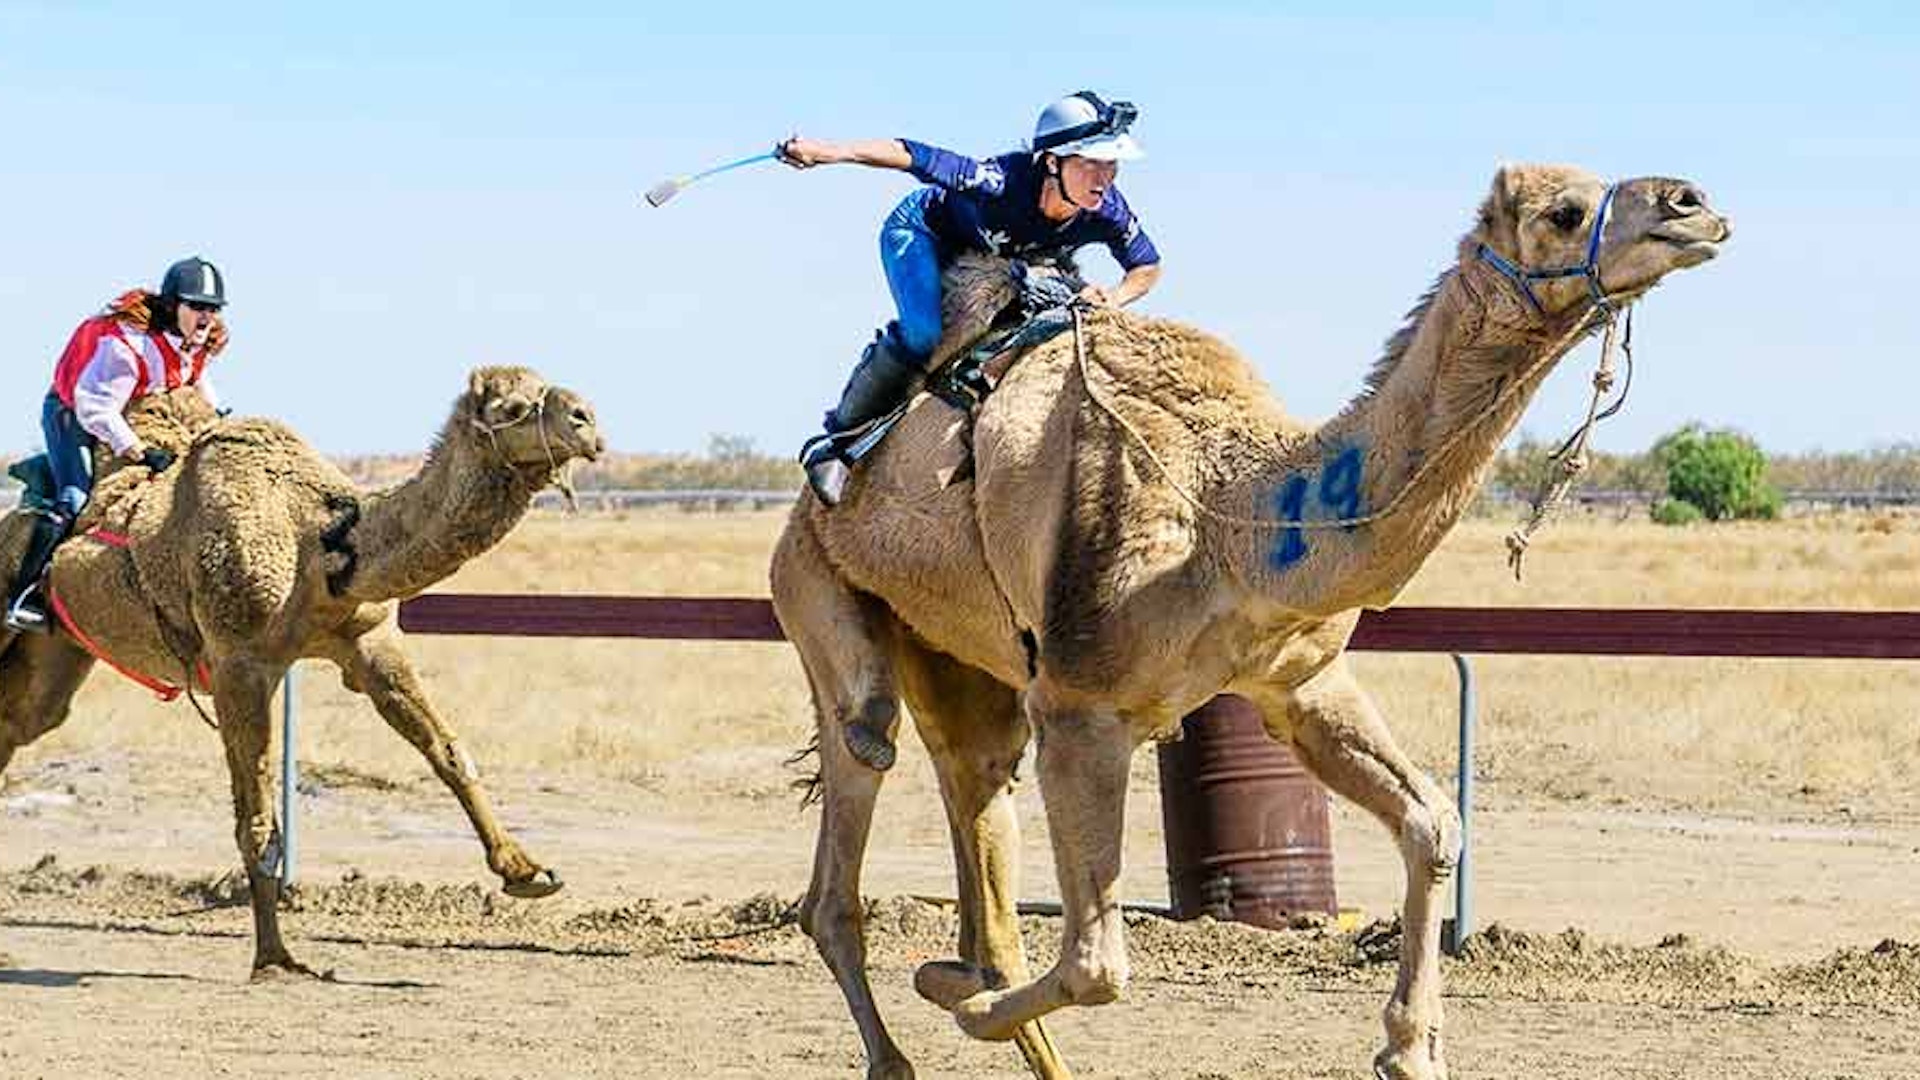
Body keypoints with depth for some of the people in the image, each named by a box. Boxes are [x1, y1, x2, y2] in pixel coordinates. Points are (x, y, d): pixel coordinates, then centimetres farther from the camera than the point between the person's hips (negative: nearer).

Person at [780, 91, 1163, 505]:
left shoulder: (1107, 211, -28)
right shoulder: (1003, 182, -43)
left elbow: (1147, 268, -9)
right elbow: (911, 156, -41)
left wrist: (1111, 299, -30)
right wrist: (831, 152, -50)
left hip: (1001, 263, 6)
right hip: (921, 232, -6)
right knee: (920, 335, -28)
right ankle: (837, 437, -12)